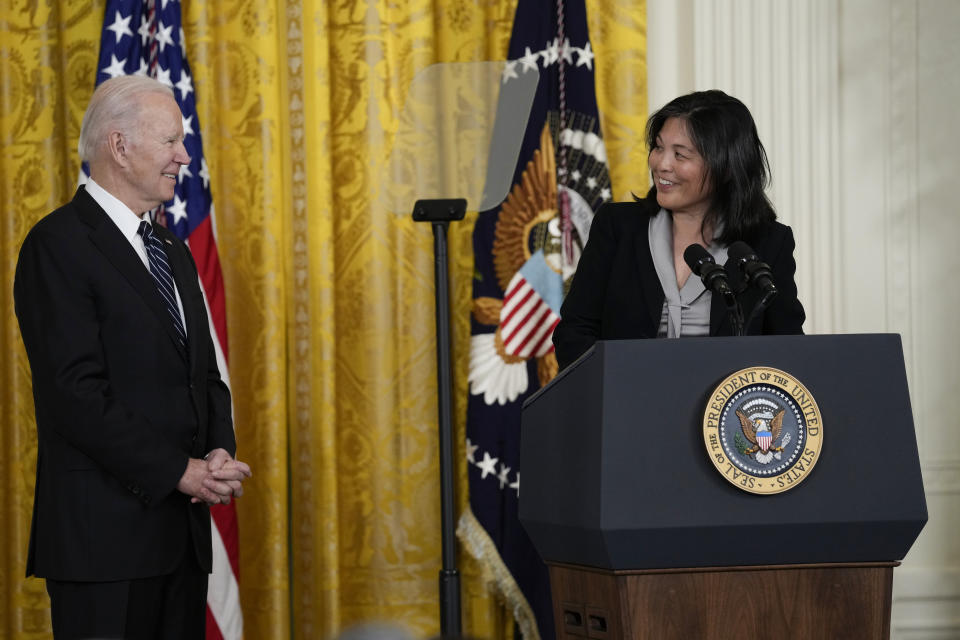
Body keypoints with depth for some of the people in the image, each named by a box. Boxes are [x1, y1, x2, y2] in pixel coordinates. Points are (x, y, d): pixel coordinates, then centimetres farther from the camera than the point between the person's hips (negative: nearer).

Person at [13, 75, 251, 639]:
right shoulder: (59, 245, -9)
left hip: (182, 529, 8)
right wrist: (179, 471, -15)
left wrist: (220, 453, -1)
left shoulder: (174, 252, 19)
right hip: (104, 532, -8)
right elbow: (77, 392, -16)